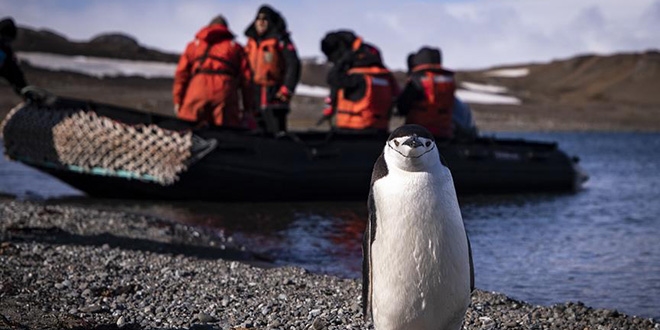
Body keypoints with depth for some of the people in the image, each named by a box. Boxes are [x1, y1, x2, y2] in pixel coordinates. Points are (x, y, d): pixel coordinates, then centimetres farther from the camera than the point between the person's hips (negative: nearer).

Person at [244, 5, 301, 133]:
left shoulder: (280, 40, -4)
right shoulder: (251, 42, 14)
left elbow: (293, 65, -10)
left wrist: (286, 89, -16)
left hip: (274, 95, -6)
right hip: (255, 95, 6)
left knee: (276, 131, -12)